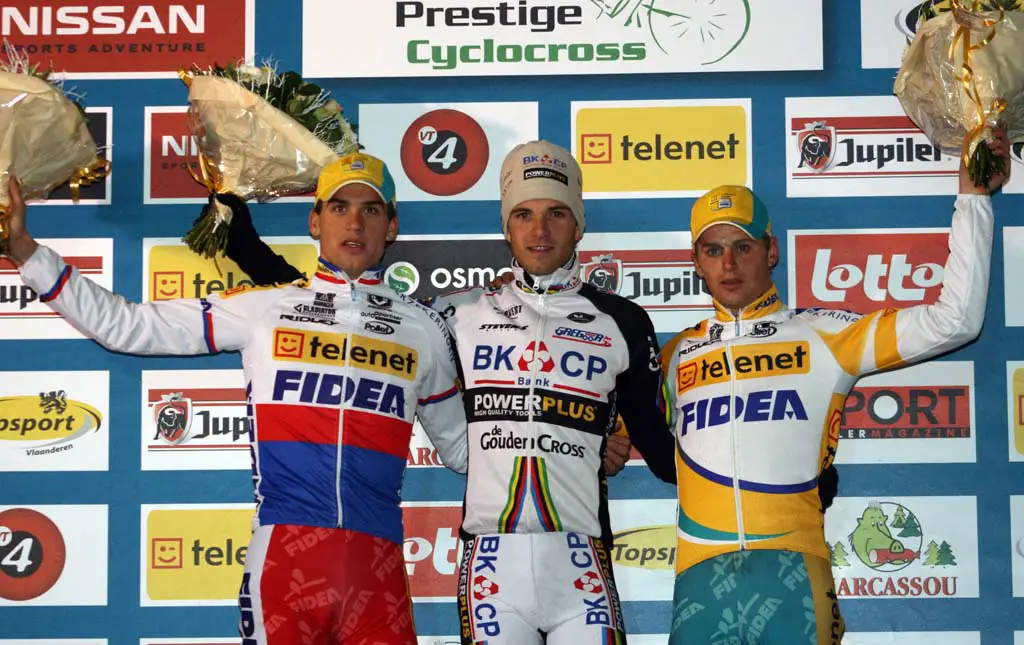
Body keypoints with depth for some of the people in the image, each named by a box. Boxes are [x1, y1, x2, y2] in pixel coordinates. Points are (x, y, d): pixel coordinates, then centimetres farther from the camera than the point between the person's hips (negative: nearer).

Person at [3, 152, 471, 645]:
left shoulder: (424, 328, 13)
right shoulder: (263, 307, 8)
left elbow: (459, 445, 22)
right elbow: (126, 325, 7)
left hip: (378, 567, 1)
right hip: (285, 553, -1)